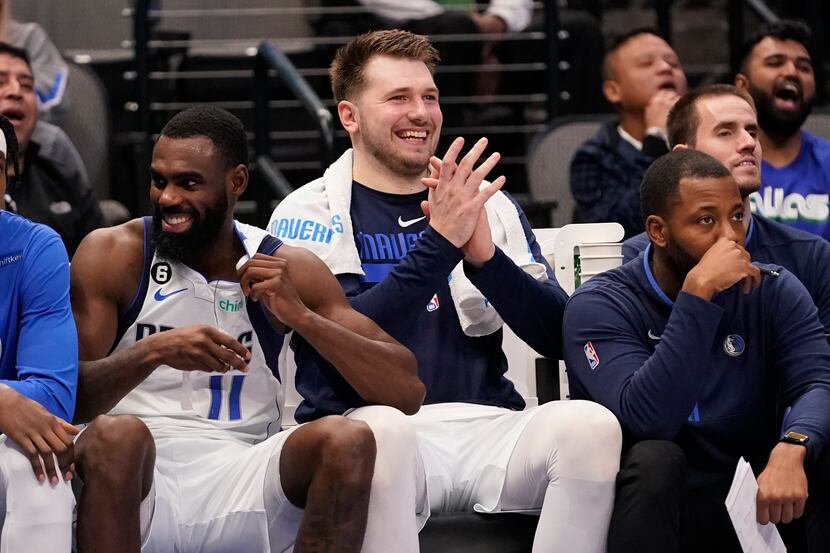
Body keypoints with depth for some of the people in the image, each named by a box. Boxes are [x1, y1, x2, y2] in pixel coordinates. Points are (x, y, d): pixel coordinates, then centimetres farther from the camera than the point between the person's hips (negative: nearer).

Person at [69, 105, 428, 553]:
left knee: (352, 440, -24)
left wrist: (300, 315, -16)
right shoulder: (112, 255, 0)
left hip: (241, 487, 2)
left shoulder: (288, 271, 4)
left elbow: (407, 391, -3)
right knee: (116, 434, -34)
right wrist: (153, 351, -26)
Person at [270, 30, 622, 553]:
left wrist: (485, 256, -10)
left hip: (485, 430, 4)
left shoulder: (488, 205, 16)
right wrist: (439, 241, -17)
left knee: (590, 424, -28)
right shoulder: (308, 216, 5)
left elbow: (560, 337, 7)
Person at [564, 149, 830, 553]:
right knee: (654, 459, -34)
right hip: (652, 512, -3)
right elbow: (647, 420, -25)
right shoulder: (599, 306, -9)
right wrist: (698, 292, -29)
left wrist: (790, 448, -36)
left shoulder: (775, 293, 4)